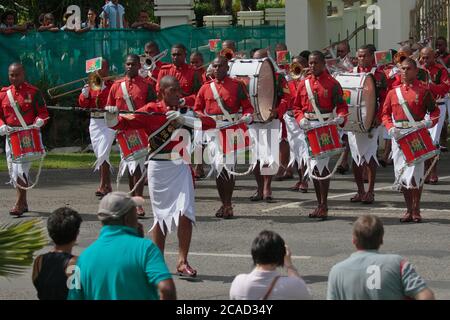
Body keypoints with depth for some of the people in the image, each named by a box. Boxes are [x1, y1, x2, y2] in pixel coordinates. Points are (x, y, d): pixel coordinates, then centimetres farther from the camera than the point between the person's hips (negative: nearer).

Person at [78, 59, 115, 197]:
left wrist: (103, 88, -22)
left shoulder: (112, 85, -5)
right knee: (100, 156, 11)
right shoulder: (91, 85, 12)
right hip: (94, 122, 6)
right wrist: (85, 94, -10)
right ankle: (107, 186, 20)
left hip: (108, 123, -6)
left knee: (102, 154, -16)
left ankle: (102, 186, -16)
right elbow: (83, 104, 9)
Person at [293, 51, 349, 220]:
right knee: (313, 168, 9)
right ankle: (319, 205, 18)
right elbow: (297, 106, 13)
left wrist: (340, 118, -22)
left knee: (321, 165, -14)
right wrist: (301, 119, -5)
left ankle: (324, 205, -9)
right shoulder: (304, 84, 9)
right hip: (308, 128, 5)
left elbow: (342, 106, -2)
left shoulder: (332, 84, -3)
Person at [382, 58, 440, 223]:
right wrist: (390, 128, -4)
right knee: (401, 173, 6)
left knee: (415, 173, -8)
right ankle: (409, 210, 17)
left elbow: (434, 111, 2)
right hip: (398, 135, 4)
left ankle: (416, 210, 3)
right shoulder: (393, 92, 10)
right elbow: (386, 113, 13)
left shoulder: (423, 90, -1)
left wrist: (428, 123, -16)